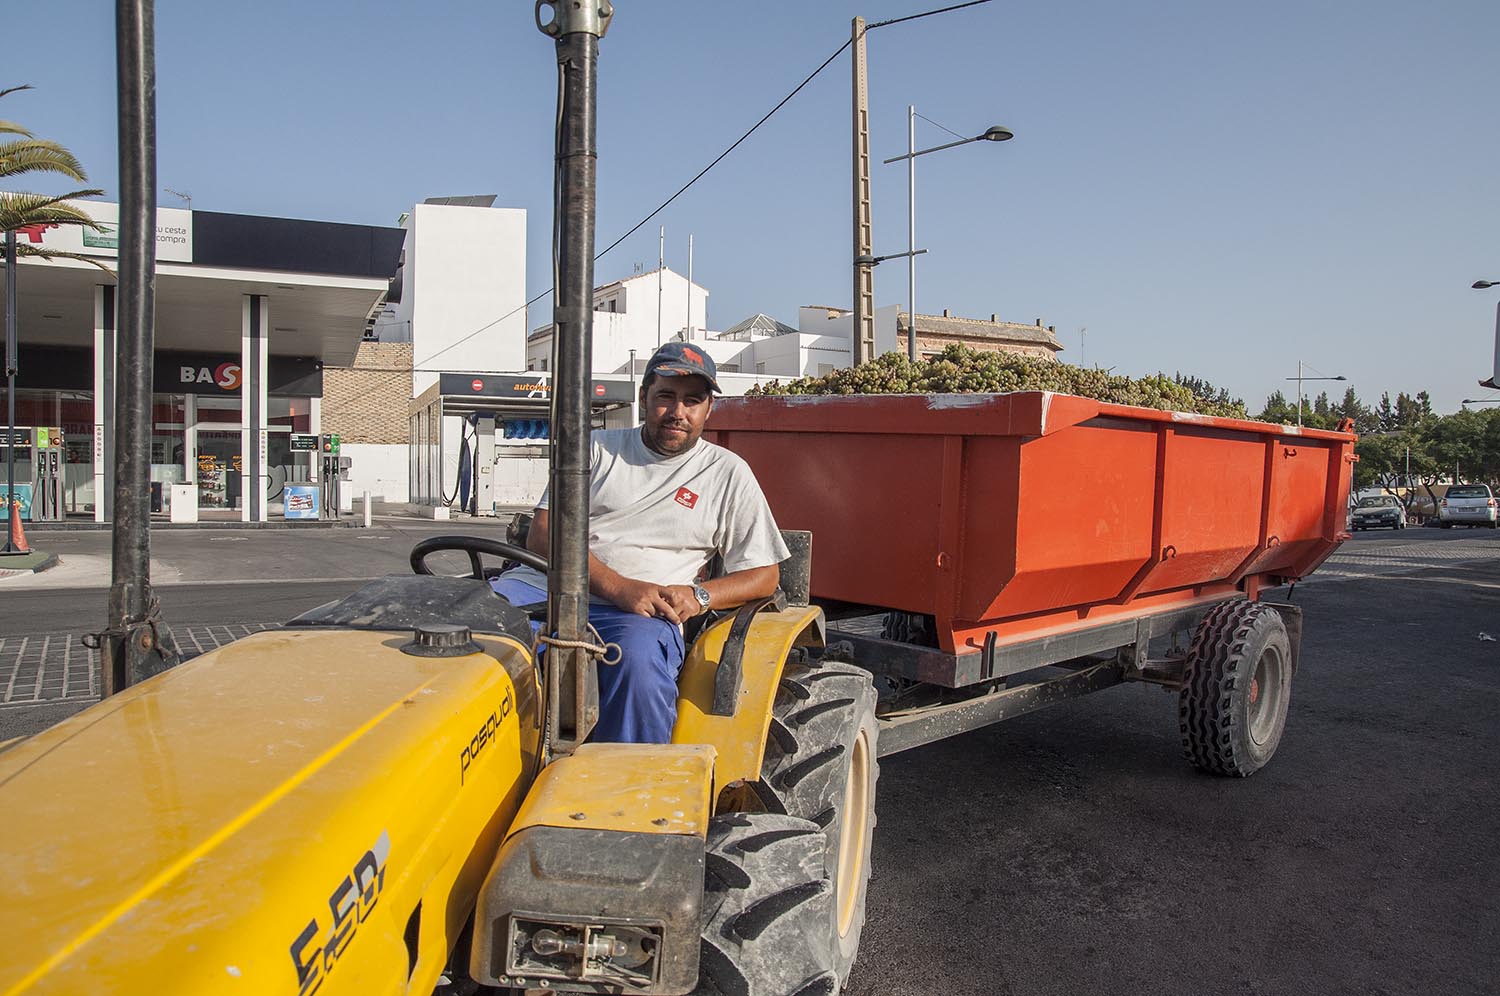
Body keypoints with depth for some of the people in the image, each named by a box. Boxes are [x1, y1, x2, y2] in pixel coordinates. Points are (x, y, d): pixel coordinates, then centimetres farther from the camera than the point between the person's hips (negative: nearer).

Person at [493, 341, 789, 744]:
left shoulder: (727, 473, 16)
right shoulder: (597, 449, 18)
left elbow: (765, 574, 12)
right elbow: (542, 534, 5)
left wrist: (698, 597, -8)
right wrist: (617, 587, -12)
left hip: (646, 610, -2)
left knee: (639, 656, -37)